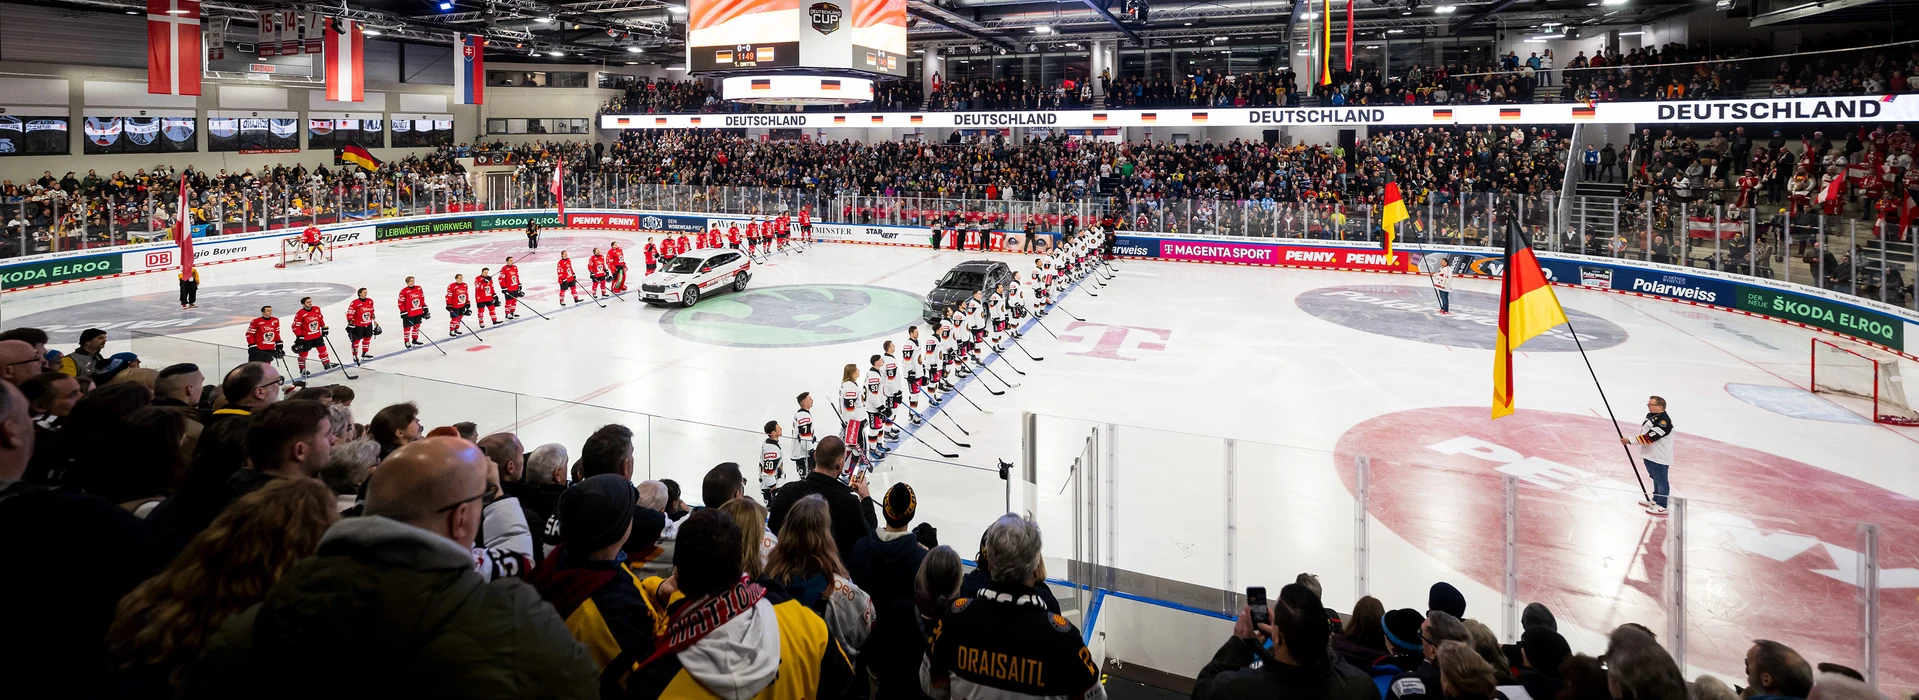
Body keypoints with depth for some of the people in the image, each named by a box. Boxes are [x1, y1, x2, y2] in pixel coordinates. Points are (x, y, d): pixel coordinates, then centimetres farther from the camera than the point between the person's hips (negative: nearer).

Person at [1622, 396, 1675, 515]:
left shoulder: (1664, 421, -25)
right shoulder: (1650, 415, 6)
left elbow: (1649, 437, -29)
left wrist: (1630, 441, -27)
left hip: (1660, 457, -10)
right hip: (1650, 455, 10)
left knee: (1661, 481, 0)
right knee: (1656, 479, 22)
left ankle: (1662, 507, 8)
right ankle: (1655, 500, 36)